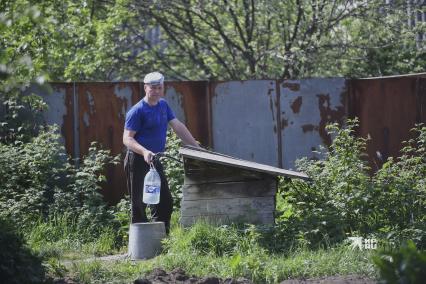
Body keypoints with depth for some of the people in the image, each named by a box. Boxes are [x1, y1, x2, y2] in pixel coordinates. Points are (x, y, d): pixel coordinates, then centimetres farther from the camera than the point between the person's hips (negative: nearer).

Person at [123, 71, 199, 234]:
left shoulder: (163, 105, 12)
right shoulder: (137, 111, -13)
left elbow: (178, 127, 13)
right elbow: (127, 138, -18)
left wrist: (196, 148, 8)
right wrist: (144, 152, -34)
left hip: (155, 161, 8)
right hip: (138, 161, -8)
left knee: (165, 202, 10)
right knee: (139, 205, -5)